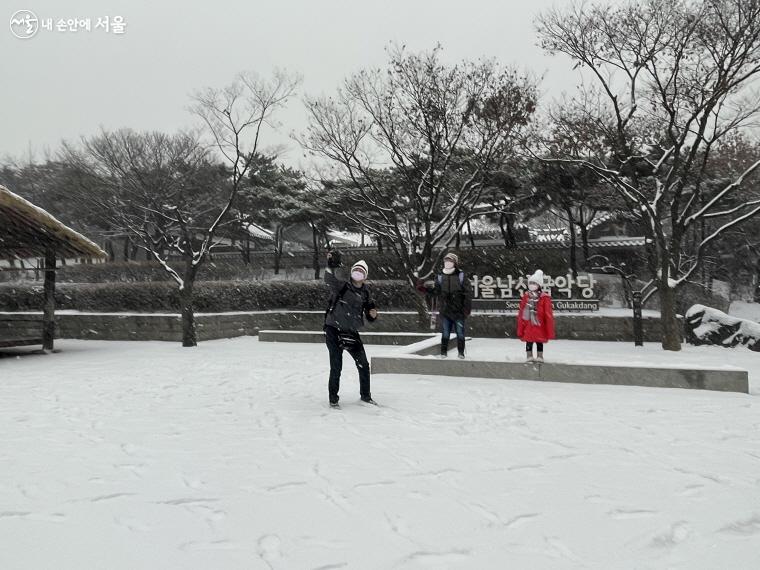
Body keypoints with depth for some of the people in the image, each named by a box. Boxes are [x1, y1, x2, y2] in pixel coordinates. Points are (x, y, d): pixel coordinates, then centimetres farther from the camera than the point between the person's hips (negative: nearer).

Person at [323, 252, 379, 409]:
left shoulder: (366, 293, 7)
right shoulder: (341, 285, -6)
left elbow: (369, 317, 13)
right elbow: (328, 279, -28)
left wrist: (372, 314, -9)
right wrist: (331, 266, -43)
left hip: (352, 333, 5)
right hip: (334, 331, -5)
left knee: (363, 365, 9)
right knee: (336, 367, -5)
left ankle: (365, 395, 28)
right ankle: (333, 398, 11)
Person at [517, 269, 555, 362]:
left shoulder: (544, 298, -10)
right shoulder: (526, 296, 1)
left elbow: (548, 314, -8)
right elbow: (521, 313, 5)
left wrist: (549, 330, -9)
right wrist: (520, 329, 4)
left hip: (539, 326, -2)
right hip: (528, 325, 3)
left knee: (539, 342, 9)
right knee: (528, 341, 9)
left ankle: (540, 356, 20)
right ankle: (529, 356, 20)